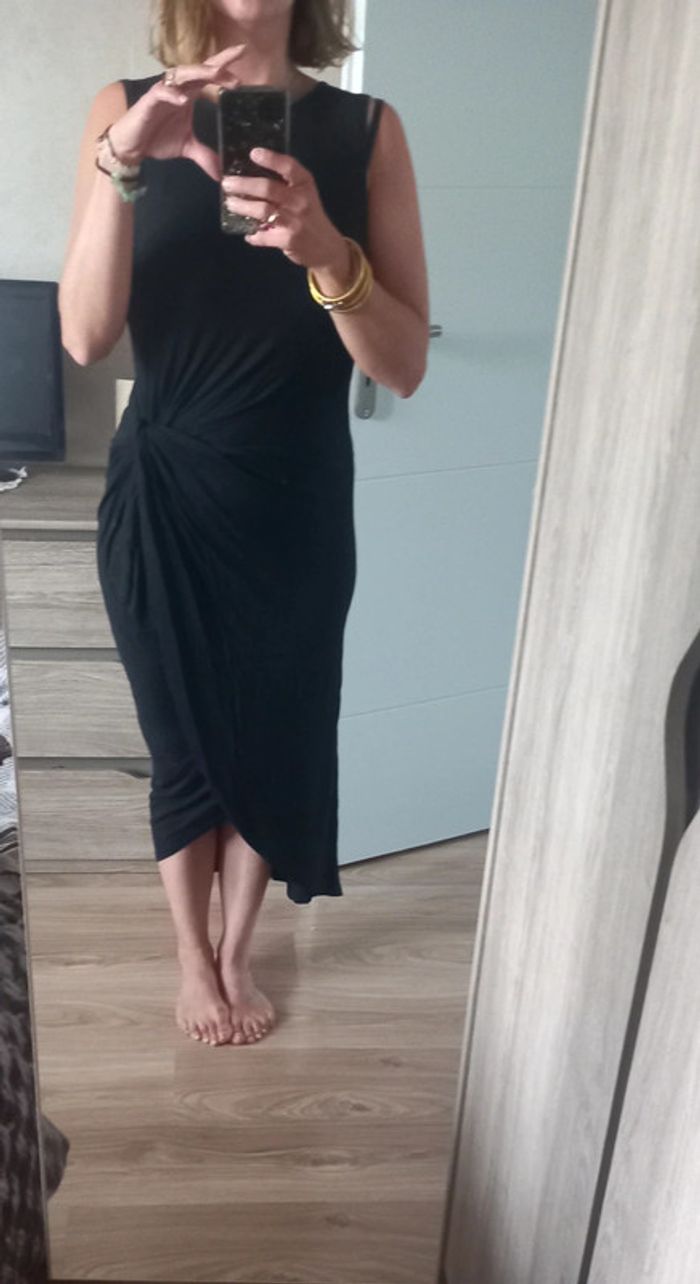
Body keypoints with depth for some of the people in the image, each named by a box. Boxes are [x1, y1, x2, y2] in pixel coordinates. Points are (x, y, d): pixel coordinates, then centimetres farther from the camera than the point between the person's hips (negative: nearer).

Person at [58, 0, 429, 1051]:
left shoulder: (367, 130, -5)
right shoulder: (129, 111, -4)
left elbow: (405, 366, -11)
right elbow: (85, 337, -15)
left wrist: (325, 251, -29)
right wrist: (123, 163, -28)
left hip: (299, 503, 1)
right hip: (163, 497, -1)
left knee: (277, 739, 14)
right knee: (185, 744, 13)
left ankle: (237, 952, 42)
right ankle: (193, 957, 40)